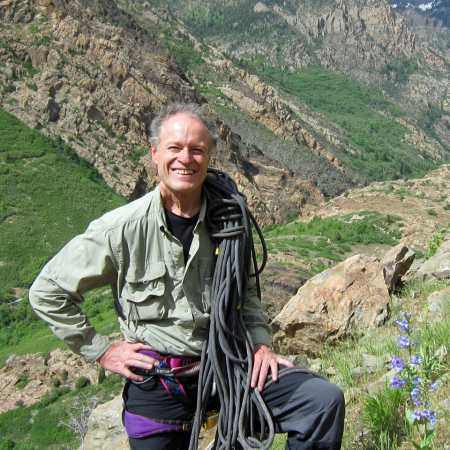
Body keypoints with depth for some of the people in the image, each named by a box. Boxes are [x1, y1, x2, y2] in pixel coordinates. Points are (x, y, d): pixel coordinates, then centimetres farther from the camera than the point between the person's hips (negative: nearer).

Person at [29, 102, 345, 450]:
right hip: (155, 384, -2)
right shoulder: (121, 228, -12)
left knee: (326, 402, -9)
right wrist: (100, 351, -4)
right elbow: (47, 292, -3)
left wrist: (261, 340, 0)